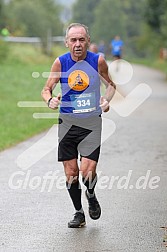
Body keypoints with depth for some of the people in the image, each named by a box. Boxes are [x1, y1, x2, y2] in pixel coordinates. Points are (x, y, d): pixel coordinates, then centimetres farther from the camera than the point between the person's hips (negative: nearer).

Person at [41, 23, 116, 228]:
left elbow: (110, 85, 11)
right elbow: (46, 89, 3)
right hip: (67, 121, 2)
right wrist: (50, 100, -19)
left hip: (91, 122, -1)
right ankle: (79, 213, 23)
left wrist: (106, 99, -9)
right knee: (70, 172, 4)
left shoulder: (98, 61, -5)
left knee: (87, 171, -13)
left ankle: (91, 196, 22)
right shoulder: (60, 63, -5)